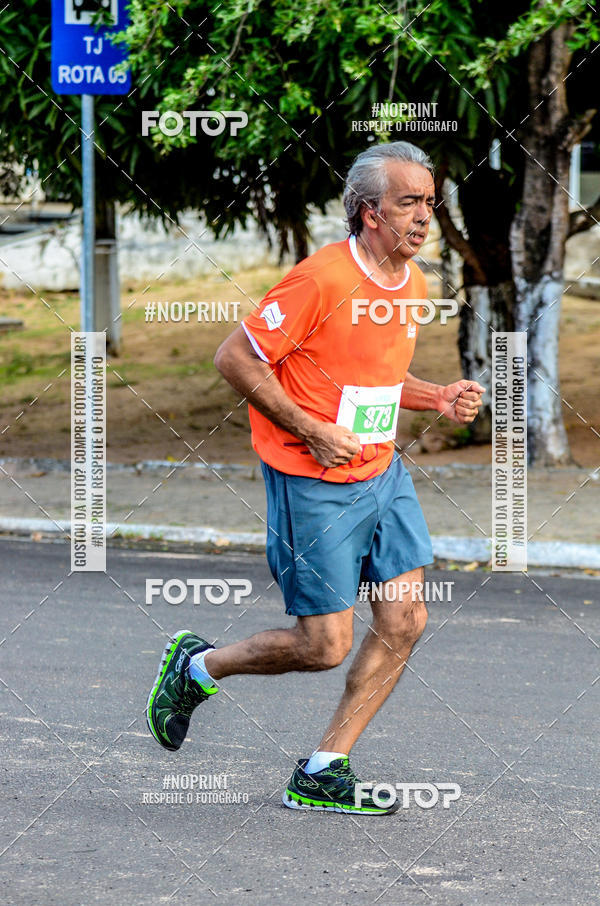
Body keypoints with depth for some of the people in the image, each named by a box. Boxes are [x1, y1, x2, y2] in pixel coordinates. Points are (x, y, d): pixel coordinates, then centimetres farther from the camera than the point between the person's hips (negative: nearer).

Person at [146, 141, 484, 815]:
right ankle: (194, 667, 22)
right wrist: (312, 432, -19)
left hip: (382, 474, 8)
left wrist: (438, 398, 4)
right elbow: (234, 359, -16)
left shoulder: (414, 286, 7)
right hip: (313, 483, -8)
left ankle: (322, 773, 9)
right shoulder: (322, 279, -20)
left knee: (404, 621, 0)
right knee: (323, 646, -4)